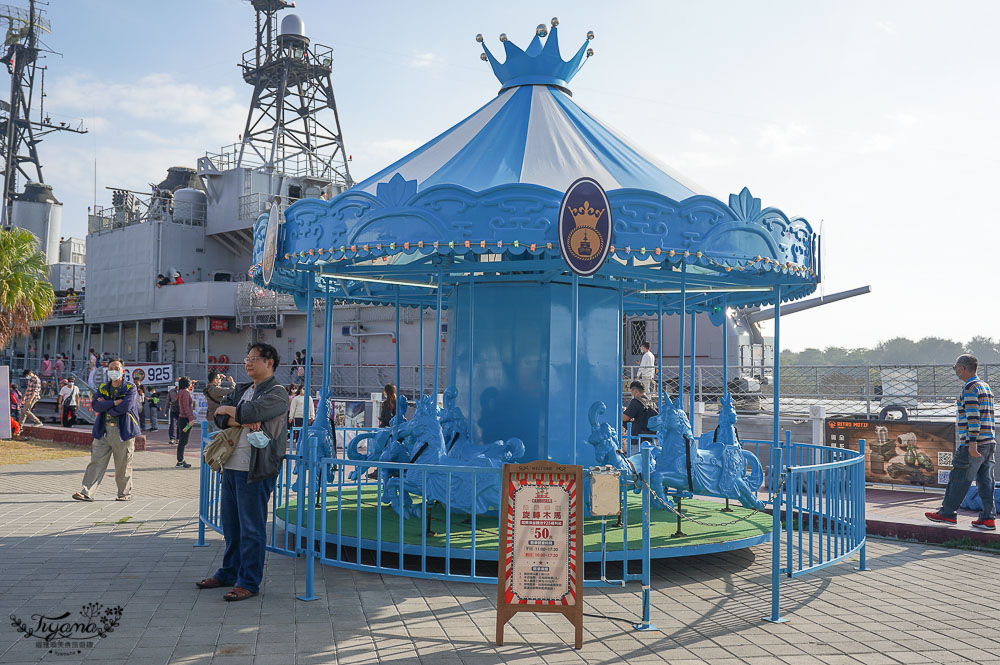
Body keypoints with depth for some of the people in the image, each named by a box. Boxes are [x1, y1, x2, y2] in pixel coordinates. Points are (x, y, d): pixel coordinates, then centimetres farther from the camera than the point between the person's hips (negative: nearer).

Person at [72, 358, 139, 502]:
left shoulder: (130, 388, -2)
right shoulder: (103, 388, 12)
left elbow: (125, 407, -16)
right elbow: (95, 405, -4)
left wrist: (106, 407, -6)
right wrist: (114, 403, -14)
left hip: (123, 431, -4)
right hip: (103, 431, 4)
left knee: (123, 465, 4)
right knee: (96, 462, -3)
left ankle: (125, 493, 17)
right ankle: (87, 492, -4)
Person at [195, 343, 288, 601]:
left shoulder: (277, 393, -6)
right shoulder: (241, 390, 19)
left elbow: (252, 411, -22)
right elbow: (219, 416, 7)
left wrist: (228, 410, -3)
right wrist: (241, 421, -13)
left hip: (255, 470, -8)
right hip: (231, 465, 8)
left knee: (251, 527, -2)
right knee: (231, 524, 17)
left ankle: (249, 582, 6)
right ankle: (229, 573, 31)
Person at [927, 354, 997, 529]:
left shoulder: (970, 388, -12)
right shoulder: (985, 386, 18)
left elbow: (973, 417, -19)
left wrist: (972, 443, -21)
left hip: (973, 444, -9)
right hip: (989, 442, 9)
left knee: (958, 480, 0)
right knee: (985, 481, 8)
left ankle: (948, 513, 8)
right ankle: (988, 518, 7)